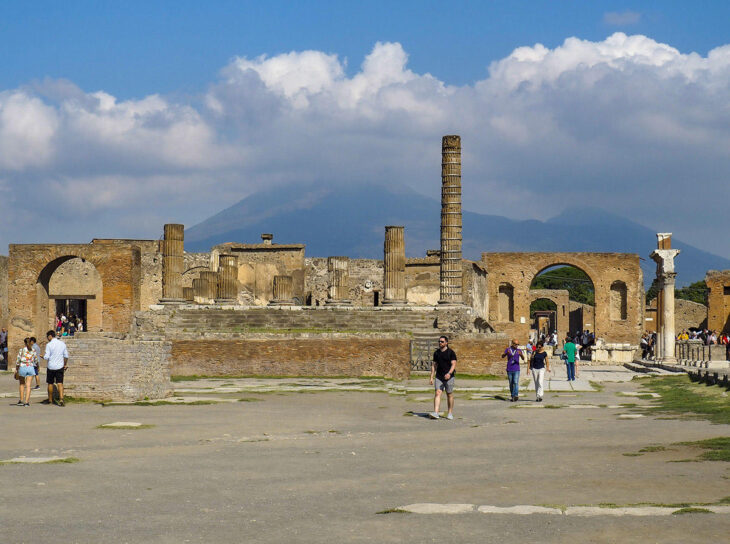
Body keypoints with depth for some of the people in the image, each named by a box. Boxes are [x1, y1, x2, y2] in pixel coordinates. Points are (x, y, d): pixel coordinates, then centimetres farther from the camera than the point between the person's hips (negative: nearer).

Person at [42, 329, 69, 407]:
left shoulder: (49, 345, -10)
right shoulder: (62, 344, 4)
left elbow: (46, 357, -13)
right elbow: (66, 356, 9)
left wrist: (42, 356, 7)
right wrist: (65, 365, 20)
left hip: (51, 367, -3)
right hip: (60, 366, 3)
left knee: (50, 384, 11)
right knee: (60, 383, -1)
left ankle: (50, 400, 21)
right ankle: (61, 399, -17)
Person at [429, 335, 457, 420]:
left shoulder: (451, 352, -4)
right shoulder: (436, 353, 9)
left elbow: (453, 364, -11)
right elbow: (434, 365, 14)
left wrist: (449, 373, -27)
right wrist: (432, 377, 9)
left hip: (448, 377, -3)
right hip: (438, 377, 3)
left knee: (449, 395, 7)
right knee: (437, 393, -11)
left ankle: (450, 413, 20)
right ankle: (435, 413, -21)